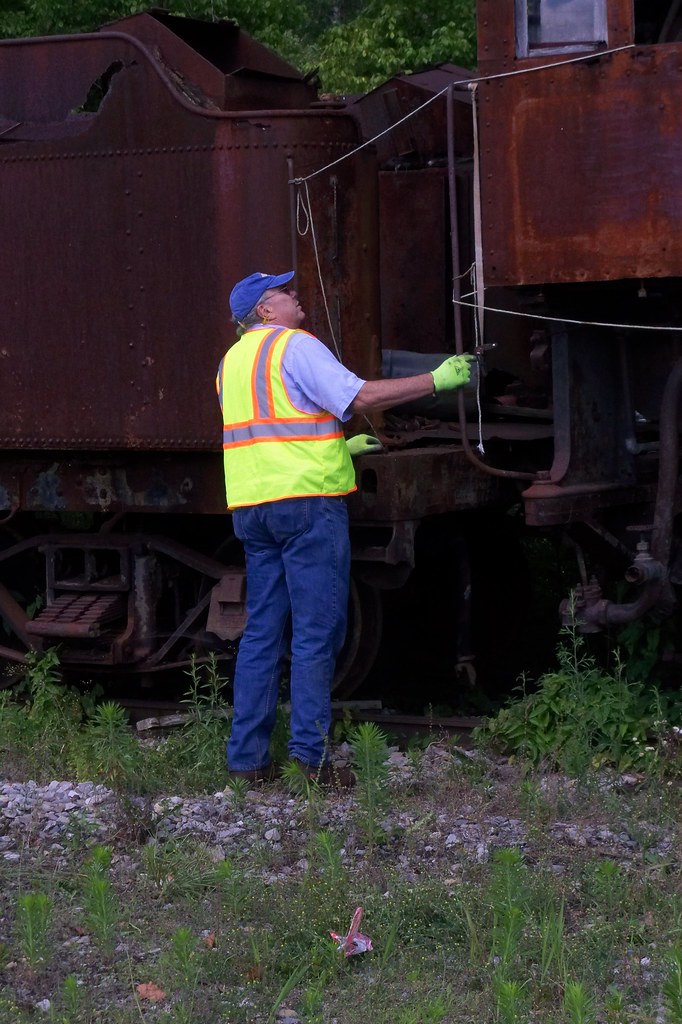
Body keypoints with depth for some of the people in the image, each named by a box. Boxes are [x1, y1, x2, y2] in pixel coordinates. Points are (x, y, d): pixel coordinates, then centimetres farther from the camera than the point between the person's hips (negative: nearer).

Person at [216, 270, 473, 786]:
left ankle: (247, 755, 8)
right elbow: (360, 396, -16)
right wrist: (436, 381, -12)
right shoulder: (294, 345, -6)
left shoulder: (233, 361, 21)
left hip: (251, 506, 8)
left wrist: (339, 447, 28)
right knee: (316, 630, -5)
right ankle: (311, 751, -9)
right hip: (305, 497, -8)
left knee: (262, 630, 10)